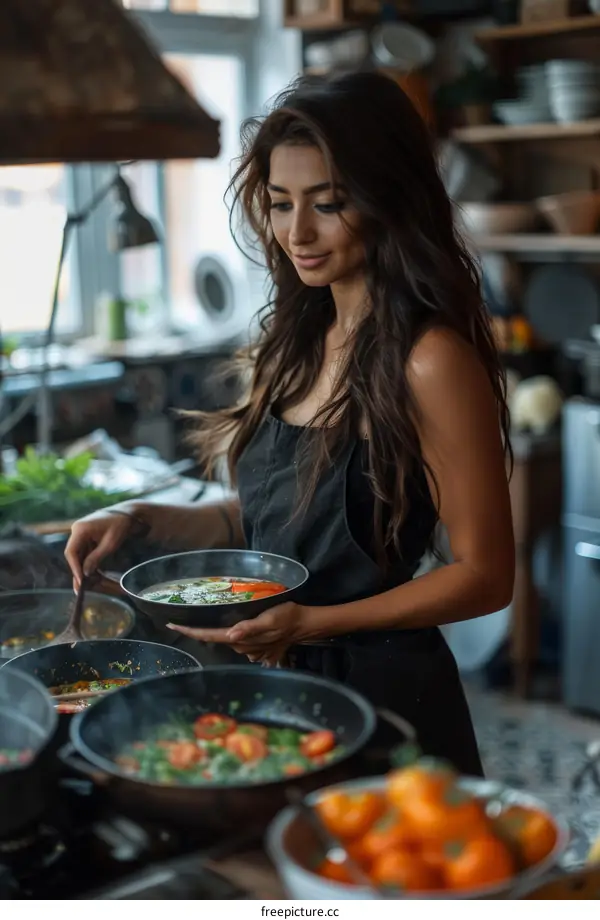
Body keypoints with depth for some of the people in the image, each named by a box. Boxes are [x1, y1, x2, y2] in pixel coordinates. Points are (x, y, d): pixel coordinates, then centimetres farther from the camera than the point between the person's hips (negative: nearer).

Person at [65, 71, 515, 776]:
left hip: (383, 690, -7)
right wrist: (140, 521, -2)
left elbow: (485, 575, -17)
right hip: (274, 680, 7)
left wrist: (311, 622, -24)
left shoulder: (430, 360, -20)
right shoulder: (296, 339, 4)